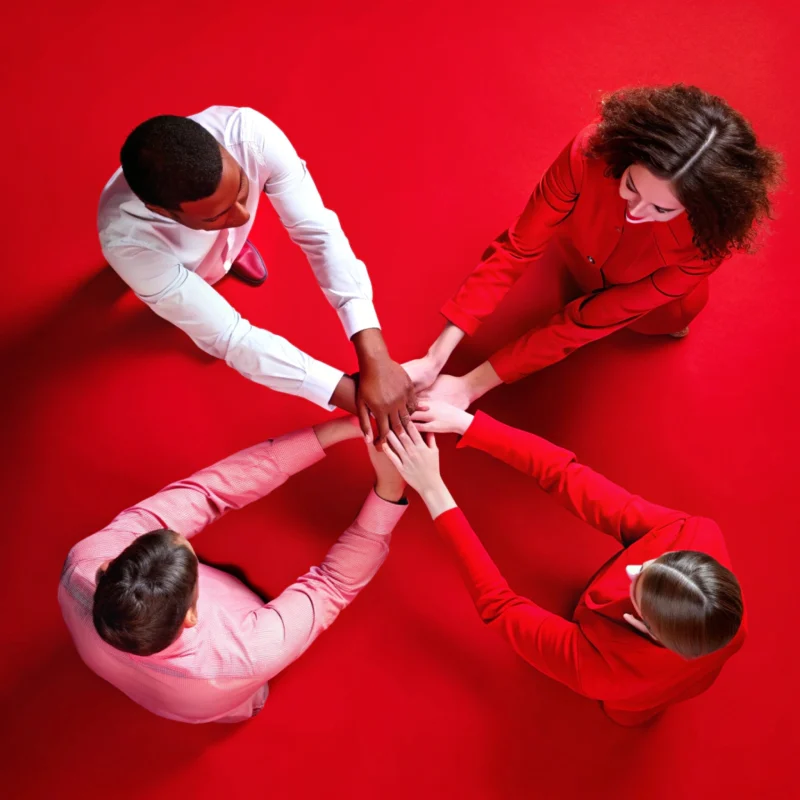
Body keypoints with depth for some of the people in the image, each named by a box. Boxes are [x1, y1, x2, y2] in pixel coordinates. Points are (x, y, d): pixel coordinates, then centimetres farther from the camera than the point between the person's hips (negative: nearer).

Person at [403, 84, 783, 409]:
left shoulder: (712, 235, -44)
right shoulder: (591, 153, -44)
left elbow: (595, 319, -41)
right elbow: (515, 250, -36)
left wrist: (471, 386, -42)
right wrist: (434, 359, -42)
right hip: (578, 257, 0)